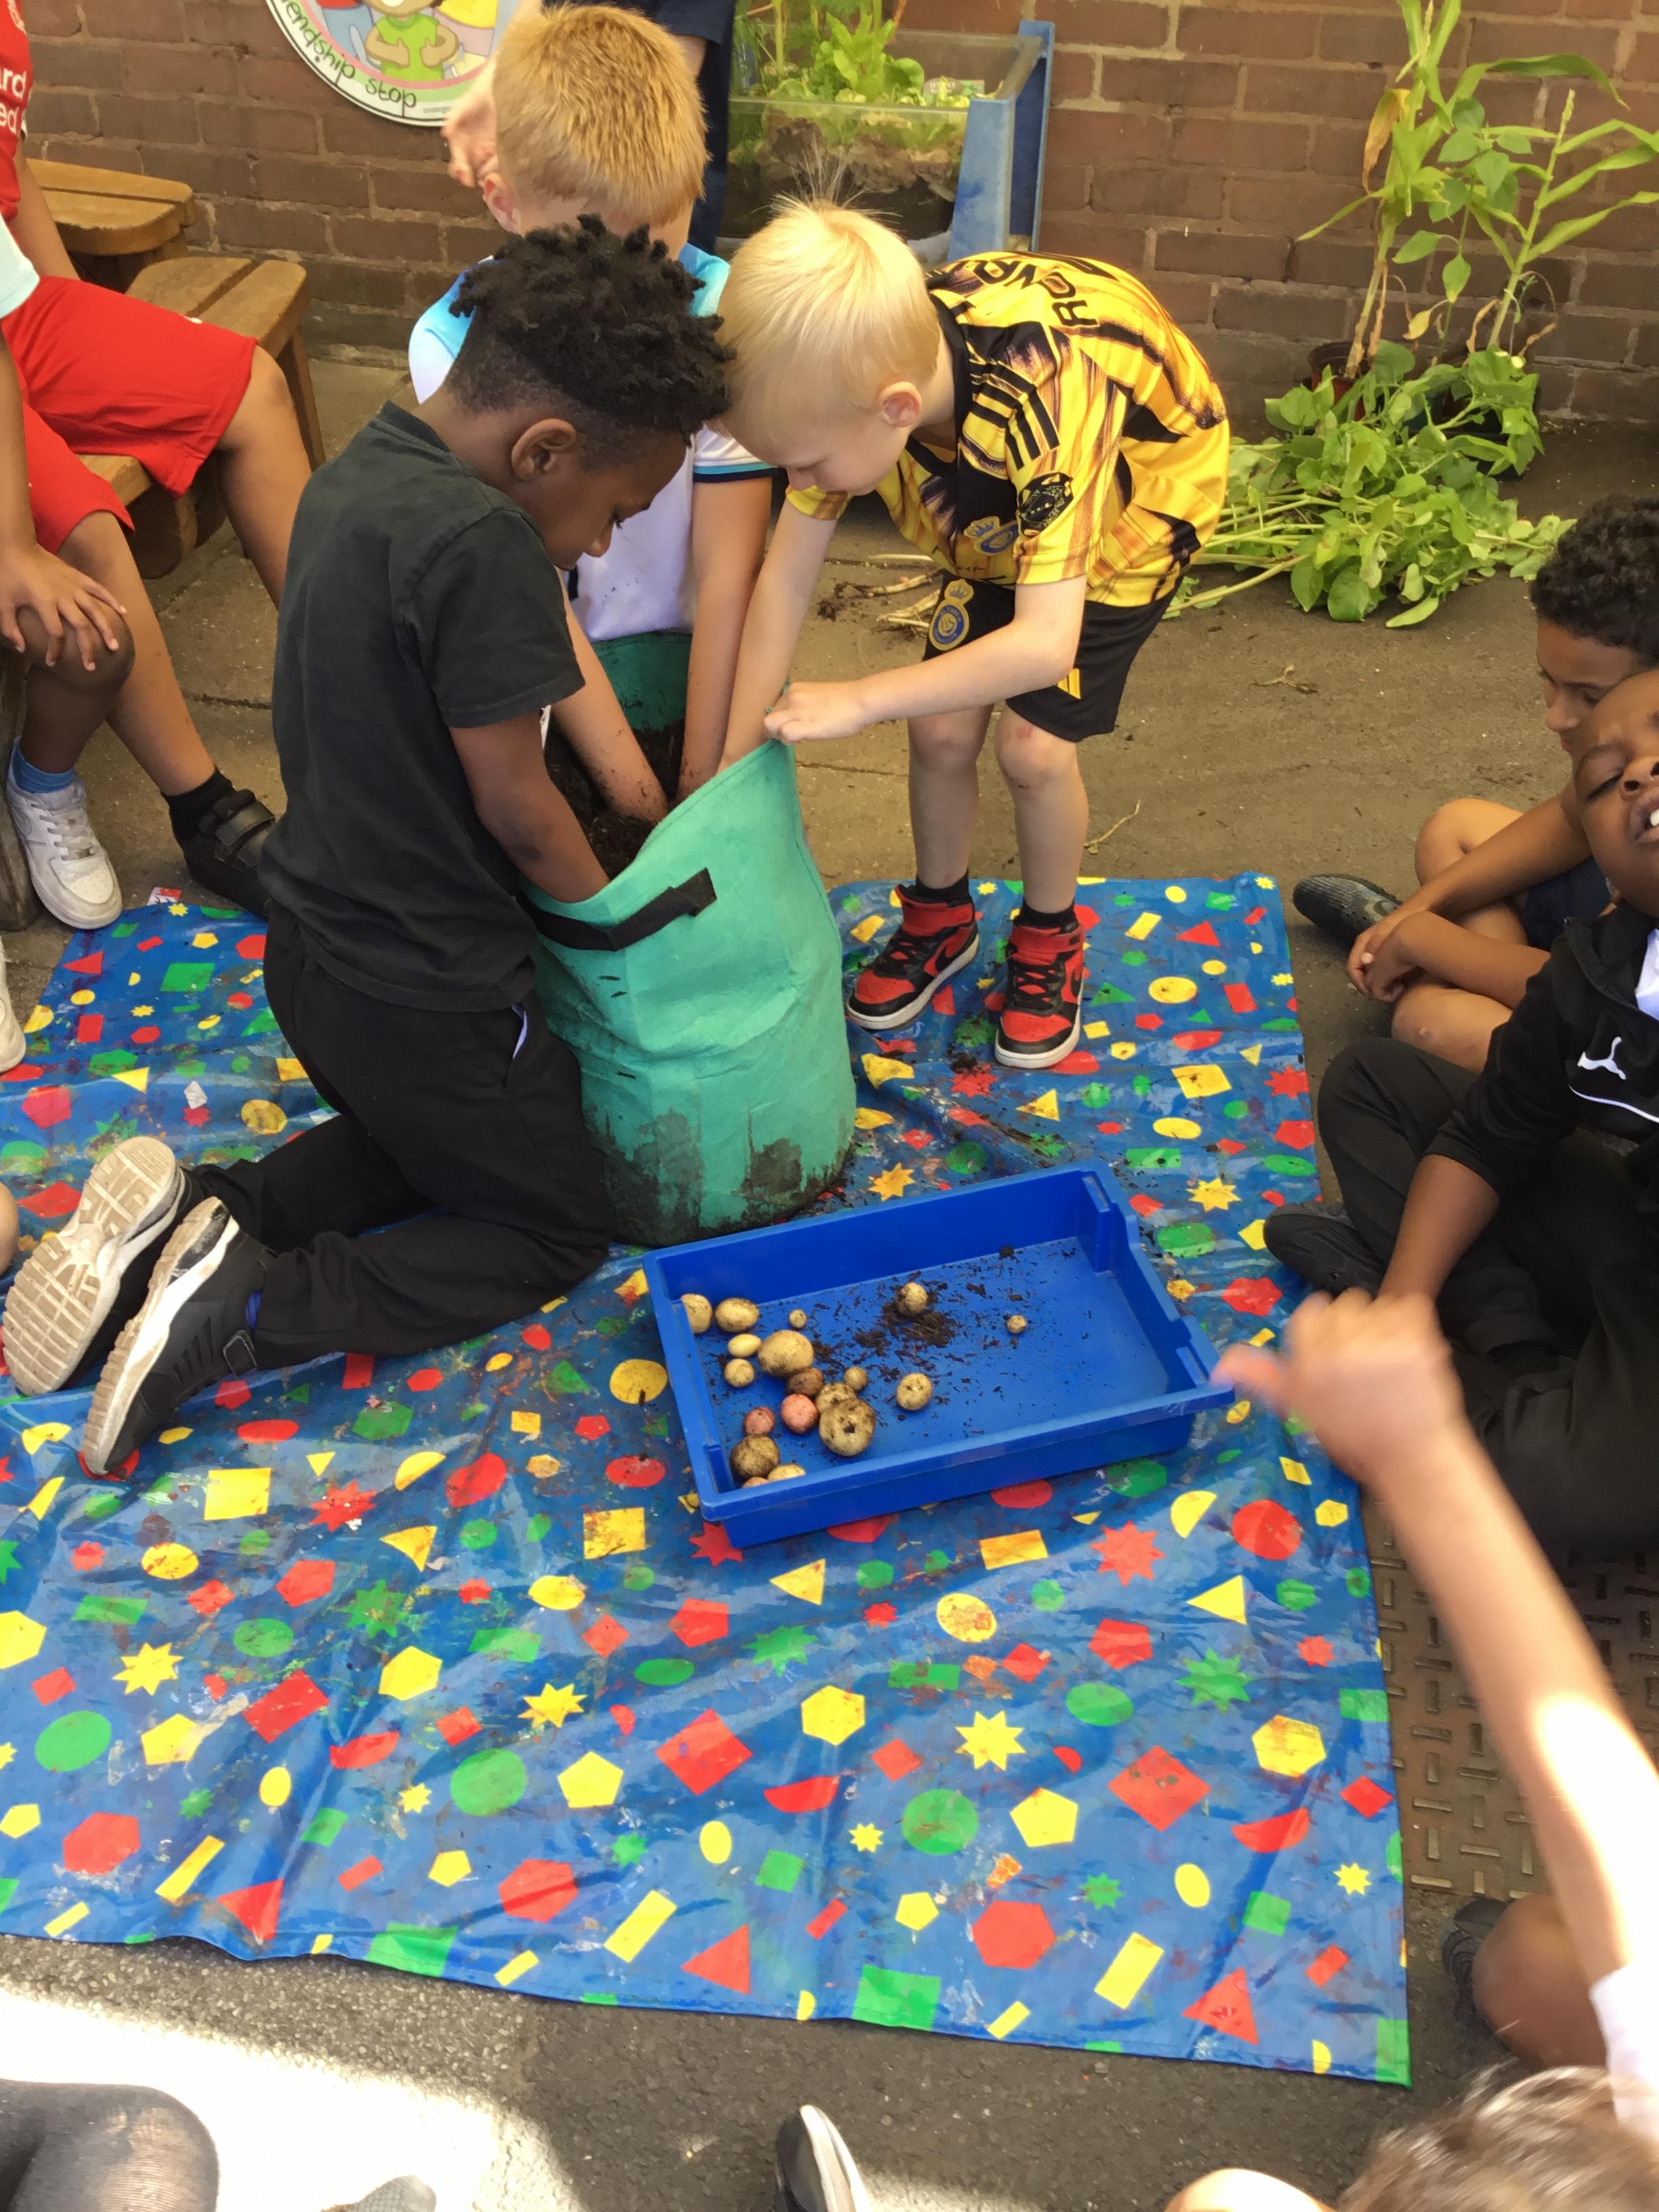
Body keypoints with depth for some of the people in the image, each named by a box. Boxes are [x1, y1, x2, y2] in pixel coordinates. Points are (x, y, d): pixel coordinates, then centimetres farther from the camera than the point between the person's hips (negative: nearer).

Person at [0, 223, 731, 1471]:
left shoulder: (356, 476, 3)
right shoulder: (478, 541, -26)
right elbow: (513, 802, -20)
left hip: (313, 942, 9)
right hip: (423, 995, -9)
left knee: (423, 1141, 32)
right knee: (557, 1227, 13)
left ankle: (201, 1217, 10)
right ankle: (254, 1310, -4)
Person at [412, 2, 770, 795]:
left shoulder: (722, 313, -12)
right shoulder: (455, 345, -12)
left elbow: (727, 574, -14)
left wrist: (702, 794, -17)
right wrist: (643, 808, -20)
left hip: (690, 671, 0)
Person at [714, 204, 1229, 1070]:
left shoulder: (1045, 394, -46)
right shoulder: (850, 374, -28)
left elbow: (1045, 644, -48)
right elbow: (783, 581, -22)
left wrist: (859, 699, -42)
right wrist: (728, 774, -21)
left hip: (1142, 482, -5)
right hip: (1000, 496, 5)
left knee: (1033, 743, -12)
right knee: (941, 728, -2)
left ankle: (1050, 939, 15)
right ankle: (940, 915, 25)